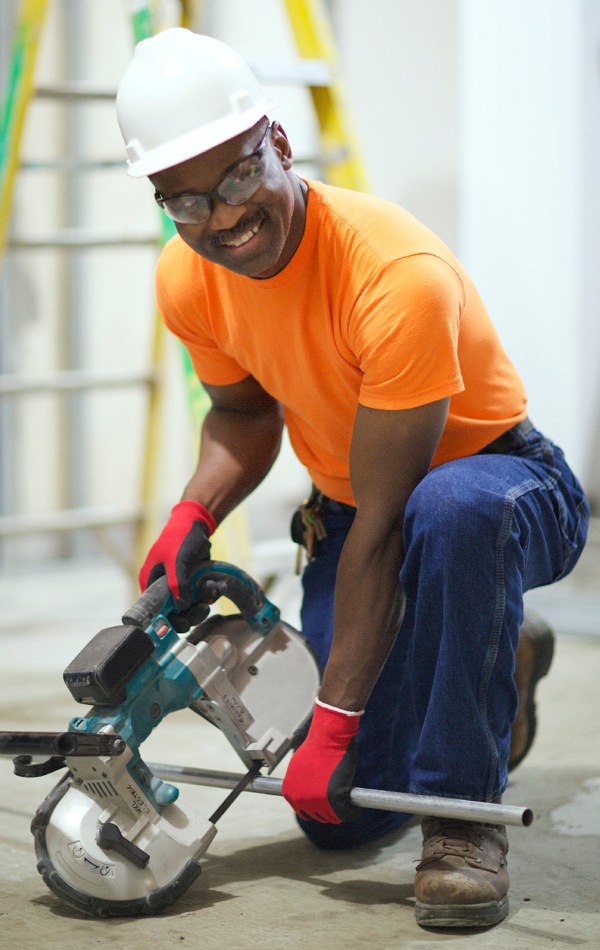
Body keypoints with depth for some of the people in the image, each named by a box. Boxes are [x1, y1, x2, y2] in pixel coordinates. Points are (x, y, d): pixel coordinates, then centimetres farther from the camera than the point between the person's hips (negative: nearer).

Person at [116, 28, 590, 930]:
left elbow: (384, 525, -31)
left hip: (501, 480, -6)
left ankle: (466, 815, -26)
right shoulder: (188, 281, -12)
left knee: (448, 511, -45)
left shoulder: (398, 275, -33)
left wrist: (334, 718, -30)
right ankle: (502, 662, 29)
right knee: (341, 814, 0)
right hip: (346, 509, 6)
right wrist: (192, 514, -13)